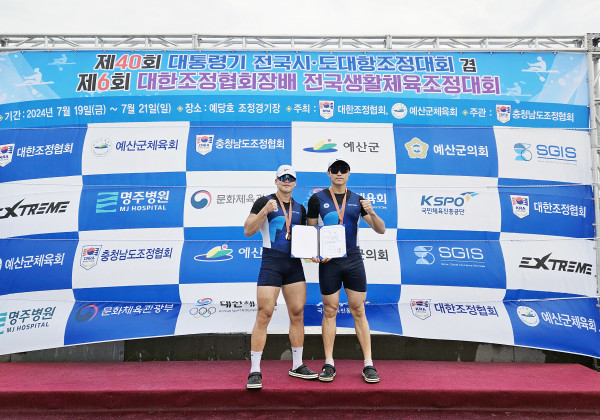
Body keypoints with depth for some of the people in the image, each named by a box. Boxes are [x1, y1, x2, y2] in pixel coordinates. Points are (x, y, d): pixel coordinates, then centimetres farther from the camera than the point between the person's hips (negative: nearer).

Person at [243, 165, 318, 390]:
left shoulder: (300, 208, 15)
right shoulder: (264, 202, 0)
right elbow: (248, 231, -8)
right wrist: (265, 210, -20)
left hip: (294, 264, 5)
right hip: (271, 263, -5)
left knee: (297, 314, 8)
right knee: (264, 315, -6)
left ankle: (297, 366, 22)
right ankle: (255, 371, 4)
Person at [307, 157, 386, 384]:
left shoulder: (357, 200, 7)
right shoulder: (317, 199, 2)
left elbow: (380, 230, 5)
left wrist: (371, 212, -15)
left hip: (353, 260, 2)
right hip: (329, 262, -1)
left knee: (358, 311, 4)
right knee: (329, 311, 4)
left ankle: (369, 365, 12)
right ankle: (329, 364, 15)